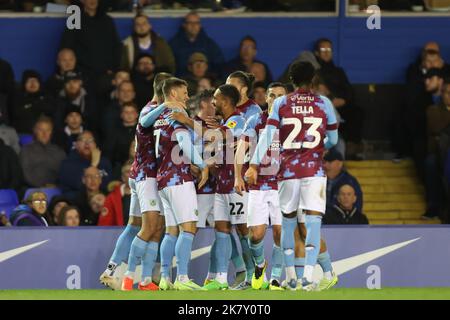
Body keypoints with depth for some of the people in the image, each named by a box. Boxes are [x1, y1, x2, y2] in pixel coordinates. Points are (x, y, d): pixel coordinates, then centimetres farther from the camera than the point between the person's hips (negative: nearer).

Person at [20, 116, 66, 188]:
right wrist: (43, 186, -11)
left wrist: (55, 185, -8)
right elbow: (27, 173, 1)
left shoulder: (59, 152, 17)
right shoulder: (27, 150, 11)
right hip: (35, 189, -2)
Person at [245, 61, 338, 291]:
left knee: (288, 222, 12)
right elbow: (332, 140, 12)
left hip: (288, 169, 1)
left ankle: (290, 277, 17)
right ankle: (308, 275, -18)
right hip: (314, 170, -1)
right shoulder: (324, 104, 4)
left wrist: (254, 165, -6)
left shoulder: (281, 104, 3)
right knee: (313, 223, -5)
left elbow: (267, 136, -5)